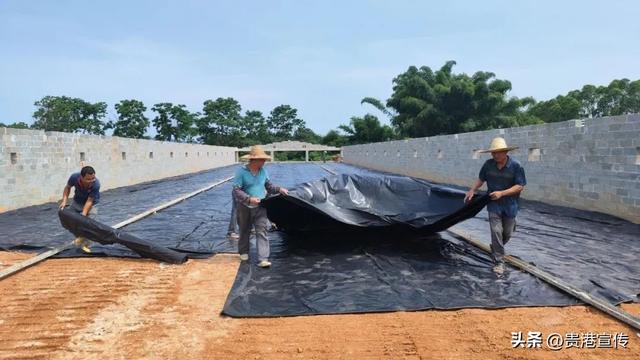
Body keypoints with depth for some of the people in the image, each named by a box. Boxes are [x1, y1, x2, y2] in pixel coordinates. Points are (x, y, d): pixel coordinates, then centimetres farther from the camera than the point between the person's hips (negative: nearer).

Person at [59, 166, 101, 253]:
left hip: (91, 202, -3)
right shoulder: (74, 177, -31)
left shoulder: (96, 184, -38)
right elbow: (68, 187, -8)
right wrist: (64, 201, -19)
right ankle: (81, 237, 29)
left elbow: (89, 201, -32)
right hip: (77, 201, 3)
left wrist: (83, 215, -40)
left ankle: (84, 243, 1)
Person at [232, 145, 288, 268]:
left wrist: (279, 189, -2)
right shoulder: (241, 172, -14)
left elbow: (268, 186, 15)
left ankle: (263, 259, -12)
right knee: (245, 231, 17)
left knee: (262, 232, -8)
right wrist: (249, 199, -29)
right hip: (245, 208, -3)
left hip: (260, 207, 3)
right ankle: (243, 252, 39)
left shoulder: (263, 171, 3)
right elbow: (236, 190, -18)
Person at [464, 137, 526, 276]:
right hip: (494, 204, 1)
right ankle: (499, 262, 2)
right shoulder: (488, 164, -6)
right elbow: (481, 179, 10)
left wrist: (502, 193, -21)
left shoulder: (515, 166, -15)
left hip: (510, 205, 0)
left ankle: (495, 249, 43)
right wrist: (472, 191, -1)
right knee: (496, 232, -7)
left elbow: (520, 186, -14)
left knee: (507, 233, 13)